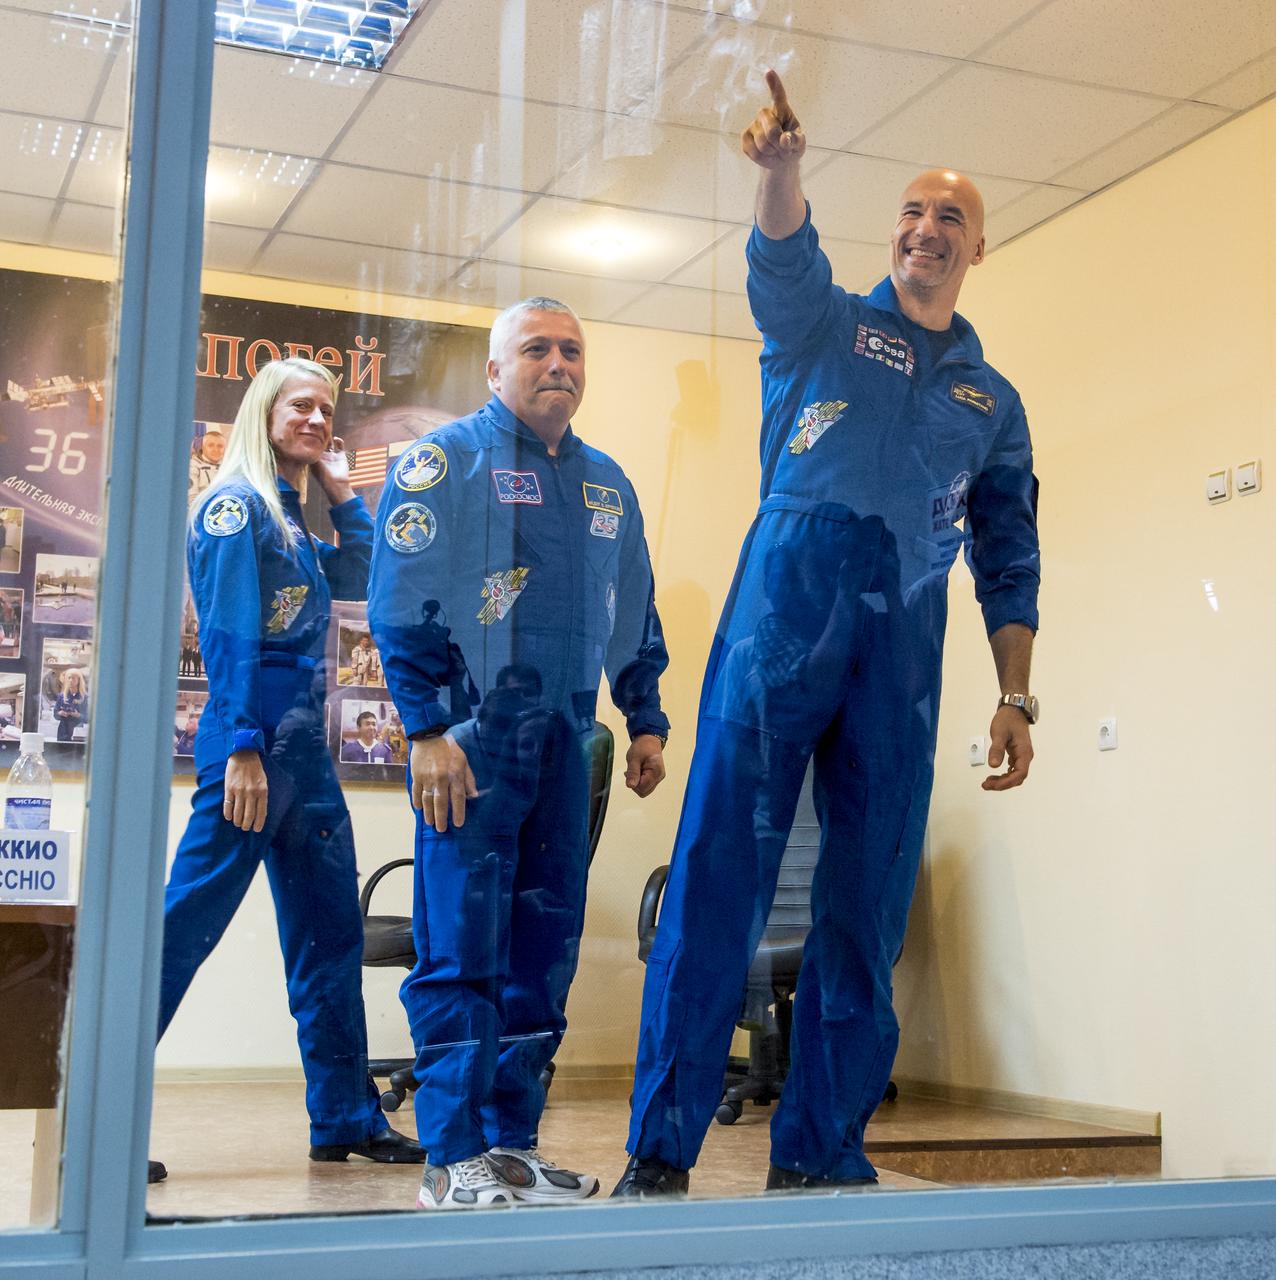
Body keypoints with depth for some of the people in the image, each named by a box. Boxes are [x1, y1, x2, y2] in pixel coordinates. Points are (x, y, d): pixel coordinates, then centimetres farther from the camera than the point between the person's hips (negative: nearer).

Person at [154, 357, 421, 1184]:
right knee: (187, 924, -6)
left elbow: (362, 580, 20)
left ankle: (347, 1117, 18)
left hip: (306, 745, 9)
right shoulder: (236, 503, -8)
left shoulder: (294, 518, 17)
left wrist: (343, 493, 13)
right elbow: (229, 636, -15)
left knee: (331, 932, 10)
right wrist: (242, 750, -21)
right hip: (254, 737, -9)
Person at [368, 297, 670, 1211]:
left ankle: (513, 1142, 17)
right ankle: (454, 1157, 1)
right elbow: (402, 601, -9)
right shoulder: (446, 460, -1)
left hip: (564, 745, 6)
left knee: (544, 951, 8)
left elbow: (635, 616, 24)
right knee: (462, 950, -6)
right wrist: (428, 729, -15)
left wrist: (646, 721, 16)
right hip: (472, 740, -6)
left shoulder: (607, 483, 18)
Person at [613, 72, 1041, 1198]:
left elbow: (1009, 560, 18)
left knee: (868, 904, 1)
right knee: (721, 872, -9)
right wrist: (782, 167, -30)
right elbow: (784, 259, -8)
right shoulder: (826, 326, 15)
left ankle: (821, 1155, 9)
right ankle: (661, 1149, -6)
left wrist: (1016, 695, 7)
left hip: (904, 647, 3)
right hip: (784, 607, -3)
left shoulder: (993, 401, 23)